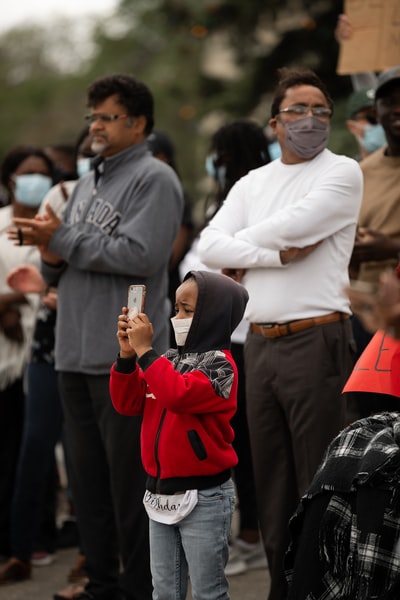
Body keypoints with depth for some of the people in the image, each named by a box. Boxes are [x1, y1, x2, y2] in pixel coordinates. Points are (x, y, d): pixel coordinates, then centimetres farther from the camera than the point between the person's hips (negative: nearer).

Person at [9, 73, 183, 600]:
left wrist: (64, 239, -13)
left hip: (125, 358, -8)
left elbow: (139, 255, -19)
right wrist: (53, 257, -2)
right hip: (76, 356, 8)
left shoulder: (153, 179, -5)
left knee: (131, 478, -3)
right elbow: (58, 272, 21)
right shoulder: (87, 184, 20)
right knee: (88, 477, 12)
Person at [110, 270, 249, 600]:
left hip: (203, 496, -7)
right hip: (161, 492, 7)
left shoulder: (219, 364, -13)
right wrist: (128, 354, -6)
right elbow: (128, 404, 7)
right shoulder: (170, 360, 7)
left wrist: (145, 350, -22)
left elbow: (179, 394, -29)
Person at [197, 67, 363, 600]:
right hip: (260, 343, 6)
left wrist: (242, 249, 2)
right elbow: (210, 245, 3)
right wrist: (277, 254, -11)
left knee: (319, 487, -5)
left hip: (316, 340, -6)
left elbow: (292, 225, -15)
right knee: (271, 482, 11)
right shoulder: (253, 183, 16)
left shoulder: (342, 173, -1)